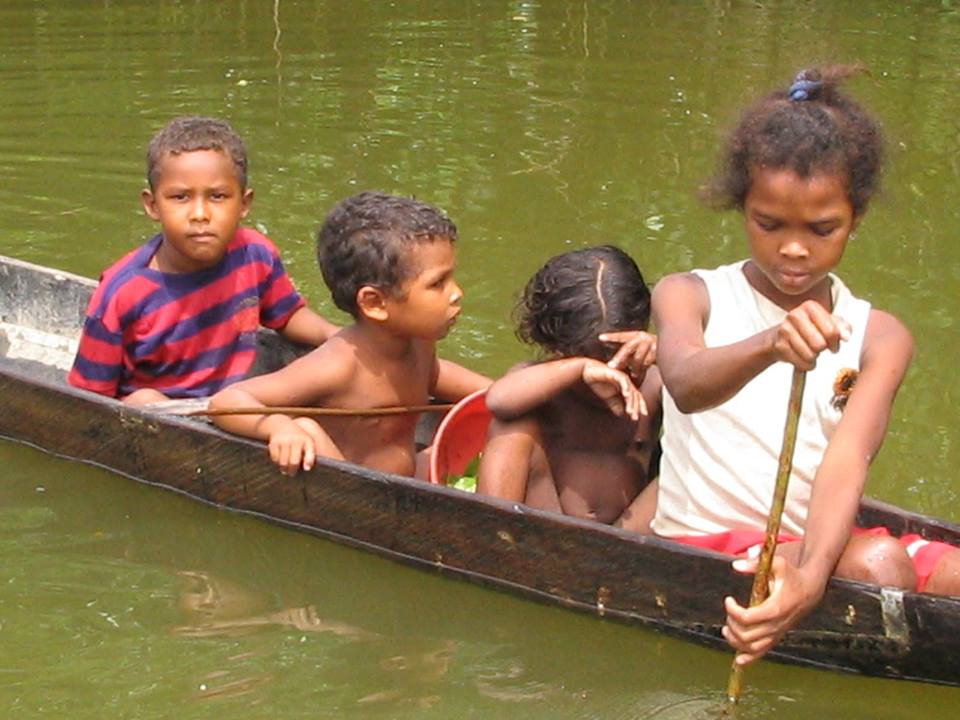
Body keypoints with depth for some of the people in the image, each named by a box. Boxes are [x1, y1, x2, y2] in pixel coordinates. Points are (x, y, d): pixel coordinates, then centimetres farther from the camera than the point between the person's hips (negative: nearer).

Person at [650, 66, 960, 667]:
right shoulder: (689, 297, 1)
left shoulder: (878, 337, 6)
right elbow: (686, 386, -24)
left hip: (821, 540, 3)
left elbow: (848, 458, -14)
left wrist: (810, 574, -34)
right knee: (879, 563, -29)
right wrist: (768, 346, -48)